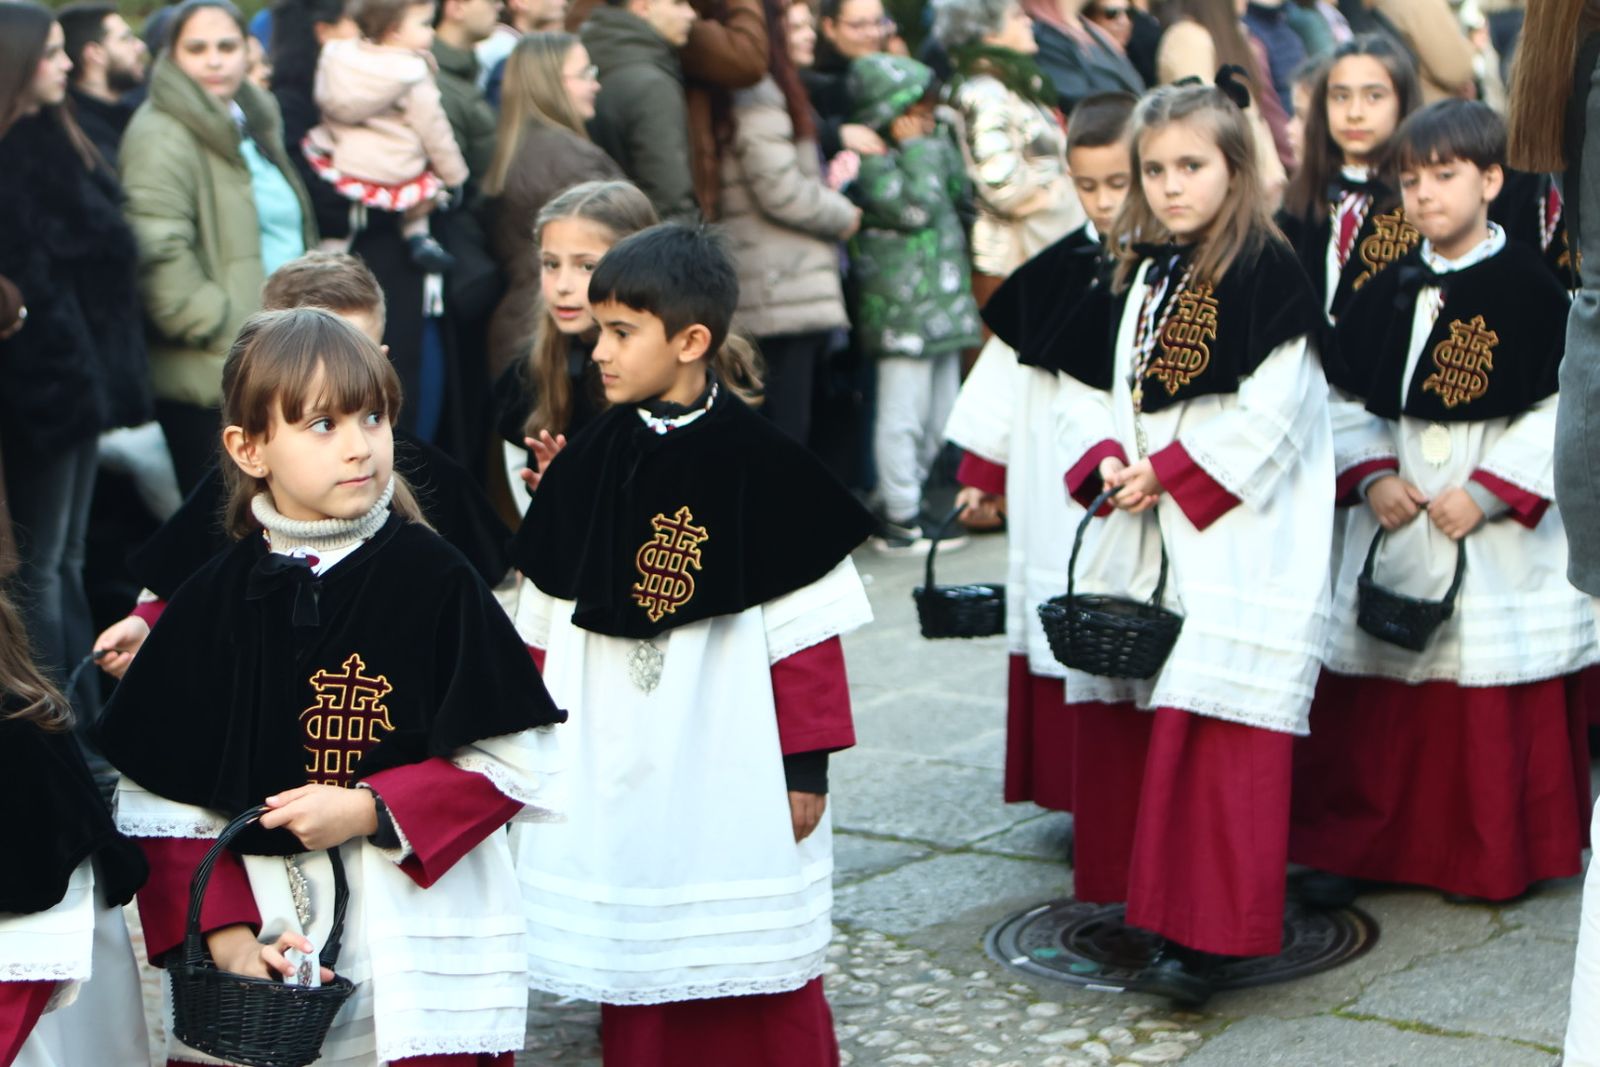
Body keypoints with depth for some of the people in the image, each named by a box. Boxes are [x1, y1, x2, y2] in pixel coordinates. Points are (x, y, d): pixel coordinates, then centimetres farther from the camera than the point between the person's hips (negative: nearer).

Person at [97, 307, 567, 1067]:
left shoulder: (433, 578, -3)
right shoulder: (215, 600, 3)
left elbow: (514, 759, -5)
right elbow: (162, 798, 2)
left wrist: (371, 809, -14)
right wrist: (223, 932, -9)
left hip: (421, 949, -2)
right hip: (260, 956, 2)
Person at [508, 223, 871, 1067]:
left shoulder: (760, 466, -9)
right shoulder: (588, 466, 3)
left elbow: (804, 630, -6)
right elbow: (546, 631, 8)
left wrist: (806, 766, -6)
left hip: (733, 767, -4)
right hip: (615, 768, 4)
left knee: (754, 968, 3)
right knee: (633, 957, 11)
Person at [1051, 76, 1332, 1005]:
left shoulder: (1269, 273, -8)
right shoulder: (1130, 273, 13)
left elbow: (1271, 412, -15)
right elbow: (1086, 389, 15)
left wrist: (1171, 474, -15)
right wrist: (1106, 465, -4)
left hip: (1235, 539, -7)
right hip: (1136, 539, 7)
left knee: (1215, 721, -11)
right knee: (1125, 713, 10)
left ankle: (1200, 935, -9)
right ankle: (1142, 891, 24)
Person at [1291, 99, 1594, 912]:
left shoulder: (1528, 289, -6)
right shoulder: (1386, 294, 8)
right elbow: (1347, 403, 11)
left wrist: (1489, 493, -17)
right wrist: (1371, 476, -5)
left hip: (1499, 538, -4)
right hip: (1393, 534, 4)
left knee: (1493, 702, 2)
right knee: (1375, 693, 6)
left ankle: (1494, 858, 16)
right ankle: (1359, 845, 17)